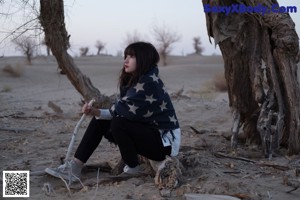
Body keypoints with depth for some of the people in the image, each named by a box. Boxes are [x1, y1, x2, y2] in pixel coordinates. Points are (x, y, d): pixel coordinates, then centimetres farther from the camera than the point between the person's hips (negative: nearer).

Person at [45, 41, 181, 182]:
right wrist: (95, 112, -17)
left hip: (165, 141, -9)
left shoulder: (150, 82, -21)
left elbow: (125, 110, -26)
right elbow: (116, 111, 1)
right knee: (100, 121, -2)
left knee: (118, 123, -28)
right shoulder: (132, 81, 7)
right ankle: (74, 168, -6)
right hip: (147, 132, 9)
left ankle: (133, 168, -7)